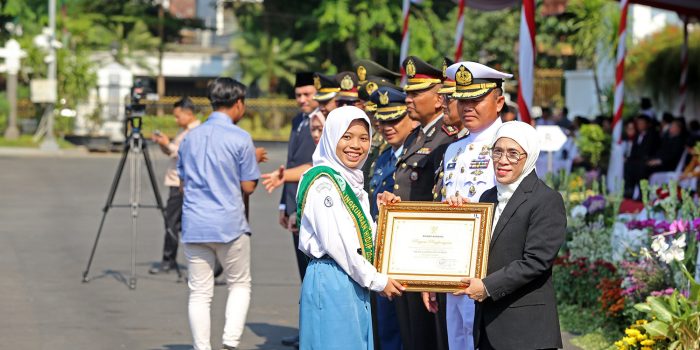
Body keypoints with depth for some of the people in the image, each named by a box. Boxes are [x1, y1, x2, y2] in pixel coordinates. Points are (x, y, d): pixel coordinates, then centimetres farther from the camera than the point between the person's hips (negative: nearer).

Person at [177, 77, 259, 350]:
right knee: (240, 285, 12)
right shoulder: (240, 139, -8)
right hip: (230, 223, -4)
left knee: (199, 292, 6)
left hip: (194, 224, 4)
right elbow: (248, 187, -5)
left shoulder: (190, 138, 10)